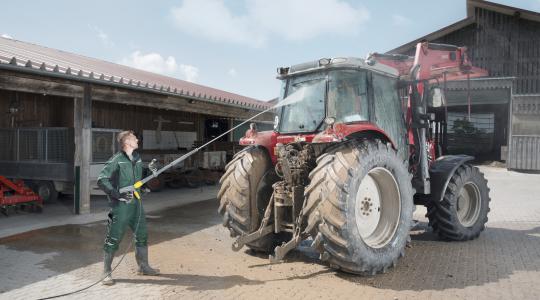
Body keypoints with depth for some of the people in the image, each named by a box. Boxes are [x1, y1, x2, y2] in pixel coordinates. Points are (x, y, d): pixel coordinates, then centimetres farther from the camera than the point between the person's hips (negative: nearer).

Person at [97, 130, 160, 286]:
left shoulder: (137, 158, 7)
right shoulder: (116, 160, -14)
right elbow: (101, 180, -18)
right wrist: (117, 194, -23)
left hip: (136, 204, 7)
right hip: (120, 206, -7)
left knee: (142, 236, 14)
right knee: (113, 240, 1)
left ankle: (143, 267, 29)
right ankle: (107, 272, 16)